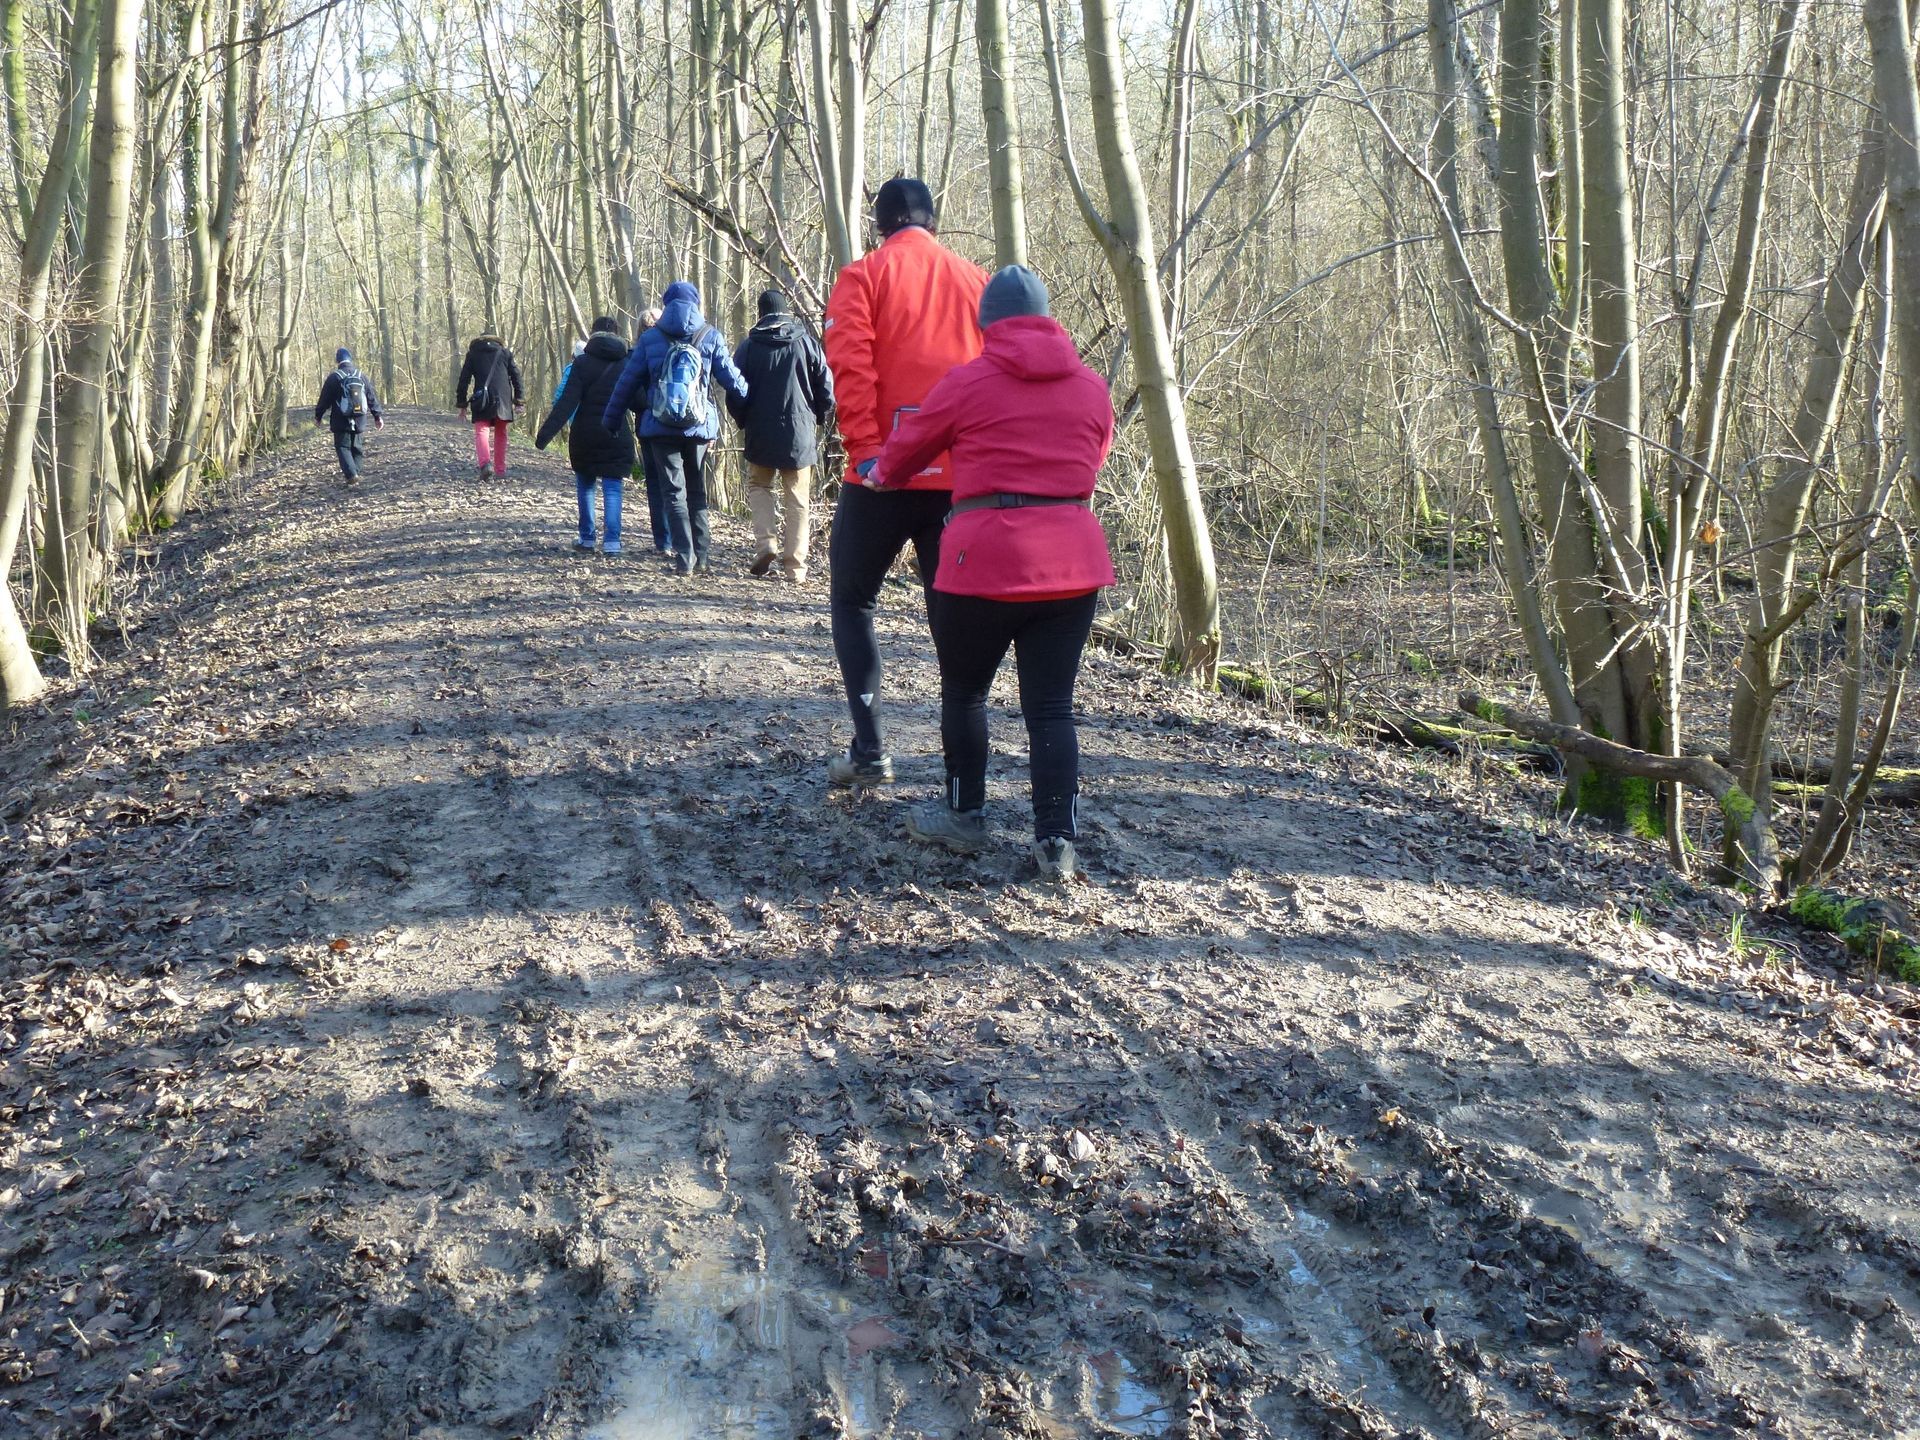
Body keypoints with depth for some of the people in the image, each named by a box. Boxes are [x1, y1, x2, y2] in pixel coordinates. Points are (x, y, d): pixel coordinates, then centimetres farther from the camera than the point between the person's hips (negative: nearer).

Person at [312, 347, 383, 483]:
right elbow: (372, 398, 7)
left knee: (343, 447, 1)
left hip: (341, 422, -3)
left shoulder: (333, 377, -7)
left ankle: (351, 475, -14)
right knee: (357, 448, 14)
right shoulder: (361, 376, 4)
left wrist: (318, 416, 9)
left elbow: (324, 400, -3)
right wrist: (378, 416, 15)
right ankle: (356, 473, 10)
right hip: (359, 421, 3)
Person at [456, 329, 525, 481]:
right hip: (503, 399, 2)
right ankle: (500, 471, 12)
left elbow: (464, 379, 9)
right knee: (500, 434, 13)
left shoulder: (473, 353, 12)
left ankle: (485, 463, -31)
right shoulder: (505, 352, 15)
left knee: (482, 431, -6)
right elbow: (516, 376, 8)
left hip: (482, 400, -2)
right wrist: (520, 400, 8)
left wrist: (461, 403, 13)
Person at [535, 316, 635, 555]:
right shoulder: (626, 363, 1)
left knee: (585, 485, 16)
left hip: (585, 435, 0)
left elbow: (566, 402, -12)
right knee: (612, 488, 1)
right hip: (617, 436, 0)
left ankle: (587, 538, 18)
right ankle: (611, 540, -12)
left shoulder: (582, 362, -4)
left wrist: (545, 433, -14)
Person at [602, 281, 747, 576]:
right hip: (699, 428, 1)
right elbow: (732, 378, 2)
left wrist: (610, 419, 13)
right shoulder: (710, 337, 1)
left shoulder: (650, 339, 2)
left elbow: (627, 381, 5)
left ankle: (685, 557, -8)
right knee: (697, 491, 14)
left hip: (660, 429, -1)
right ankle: (700, 555, 15)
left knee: (674, 492, 2)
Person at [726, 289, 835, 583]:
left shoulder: (749, 346, -2)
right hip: (800, 434, 0)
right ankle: (795, 565, 4)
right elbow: (827, 389, -1)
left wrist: (744, 423, 15)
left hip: (761, 434, 0)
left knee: (759, 485, 18)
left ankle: (766, 542, -3)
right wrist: (817, 419, 15)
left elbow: (735, 394, -1)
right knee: (797, 499, 6)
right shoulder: (806, 343, -1)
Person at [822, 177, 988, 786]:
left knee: (853, 602, 13)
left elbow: (850, 369, -11)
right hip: (963, 475, 3)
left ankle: (868, 749, 3)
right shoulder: (975, 279, 12)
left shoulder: (865, 276, 2)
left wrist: (865, 449, -12)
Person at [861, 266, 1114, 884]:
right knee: (1051, 705, 7)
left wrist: (882, 474, 35)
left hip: (986, 559, -3)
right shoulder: (1092, 388, 9)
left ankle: (964, 816, 27)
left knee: (963, 692, 17)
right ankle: (1057, 842, 2)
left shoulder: (967, 382, 0)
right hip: (1073, 561, 3)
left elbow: (908, 446, 13)